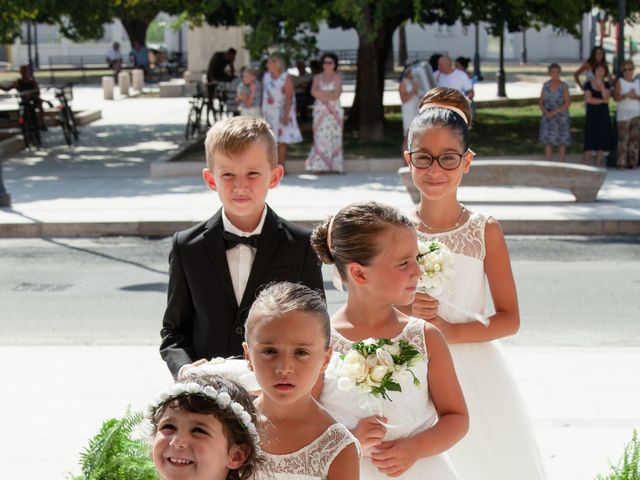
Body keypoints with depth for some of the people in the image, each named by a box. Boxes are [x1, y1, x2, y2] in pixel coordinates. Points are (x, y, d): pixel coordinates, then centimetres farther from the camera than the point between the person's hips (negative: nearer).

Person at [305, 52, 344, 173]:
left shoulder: (337, 77, 4)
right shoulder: (317, 78, 10)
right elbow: (314, 92, -5)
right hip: (320, 111, 1)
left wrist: (322, 95, -5)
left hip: (334, 111, -1)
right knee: (320, 137, -6)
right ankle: (320, 166, -7)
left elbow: (337, 94, -8)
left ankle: (335, 166, 0)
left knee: (334, 138, -2)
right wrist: (330, 93, -8)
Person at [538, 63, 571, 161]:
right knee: (548, 141, 1)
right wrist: (546, 112, -12)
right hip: (548, 118, 2)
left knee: (562, 142, 3)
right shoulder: (546, 85, 3)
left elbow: (567, 103, -9)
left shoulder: (563, 86, -7)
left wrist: (554, 112, -16)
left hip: (561, 117, -2)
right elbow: (541, 101, 6)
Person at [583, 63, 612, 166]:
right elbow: (588, 99, -11)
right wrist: (602, 101, -8)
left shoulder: (606, 85, 8)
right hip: (591, 115, -3)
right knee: (590, 138, -6)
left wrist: (601, 84, -12)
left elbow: (606, 98, -8)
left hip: (603, 115, 3)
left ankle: (599, 163, 8)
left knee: (602, 138, 2)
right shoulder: (588, 84, 1)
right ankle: (587, 162, -3)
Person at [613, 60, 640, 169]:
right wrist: (626, 95, -25)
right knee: (623, 139, -10)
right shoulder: (620, 82, 3)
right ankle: (621, 163, -10)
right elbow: (616, 97, -8)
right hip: (624, 114, -4)